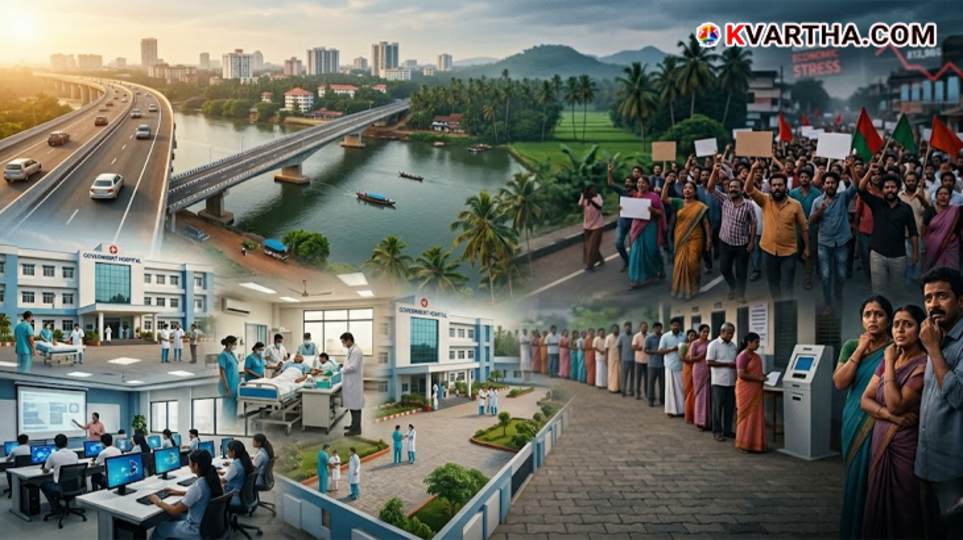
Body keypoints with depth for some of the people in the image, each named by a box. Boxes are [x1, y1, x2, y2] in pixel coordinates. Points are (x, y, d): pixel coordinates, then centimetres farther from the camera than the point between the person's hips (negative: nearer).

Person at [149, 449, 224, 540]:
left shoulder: (197, 486, -29)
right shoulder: (212, 480, -6)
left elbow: (175, 511, -18)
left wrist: (158, 502, -3)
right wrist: (179, 492, 21)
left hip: (197, 530, -7)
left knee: (159, 528, 14)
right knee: (173, 519, 27)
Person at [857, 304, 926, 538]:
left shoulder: (924, 364, -12)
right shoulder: (890, 359, 11)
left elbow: (896, 405, -20)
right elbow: (865, 400, 6)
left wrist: (890, 364, -15)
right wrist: (891, 415, -14)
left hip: (906, 448, -7)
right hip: (881, 444, 7)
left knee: (902, 518, 2)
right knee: (878, 511, 13)